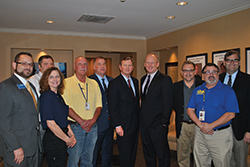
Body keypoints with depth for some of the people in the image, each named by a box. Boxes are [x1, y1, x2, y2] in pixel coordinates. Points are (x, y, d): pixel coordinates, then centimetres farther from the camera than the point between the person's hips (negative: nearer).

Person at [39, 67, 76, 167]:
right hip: (53, 139, -8)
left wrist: (71, 135, 4)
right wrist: (68, 139, -11)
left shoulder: (59, 96, 10)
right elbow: (51, 124, -19)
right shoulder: (46, 96, -15)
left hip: (63, 138, 8)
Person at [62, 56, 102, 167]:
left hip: (92, 127, 4)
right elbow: (66, 107, -9)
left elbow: (98, 105, 8)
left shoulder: (94, 83, 10)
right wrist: (81, 121, -16)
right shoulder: (67, 83, -2)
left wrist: (93, 120, -9)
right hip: (75, 127, -4)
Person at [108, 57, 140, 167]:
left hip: (135, 125, 7)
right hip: (123, 126, -6)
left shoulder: (135, 81, 12)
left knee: (133, 155, 16)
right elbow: (112, 107, -12)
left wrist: (138, 120, 9)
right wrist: (117, 126, -16)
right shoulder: (115, 83, -9)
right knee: (125, 157, 3)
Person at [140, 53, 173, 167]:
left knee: (163, 155, 4)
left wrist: (164, 122, -15)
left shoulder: (165, 79, -8)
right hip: (144, 124, 7)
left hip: (158, 125, -6)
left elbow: (168, 103, -12)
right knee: (148, 153, 18)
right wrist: (141, 118, 9)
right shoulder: (143, 79, 13)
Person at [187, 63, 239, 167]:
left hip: (220, 134, -4)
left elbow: (230, 114, -12)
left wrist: (211, 126, -17)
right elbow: (190, 110, 6)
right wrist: (200, 124, -11)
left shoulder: (227, 91, -4)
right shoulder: (197, 90, 9)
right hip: (200, 133, 4)